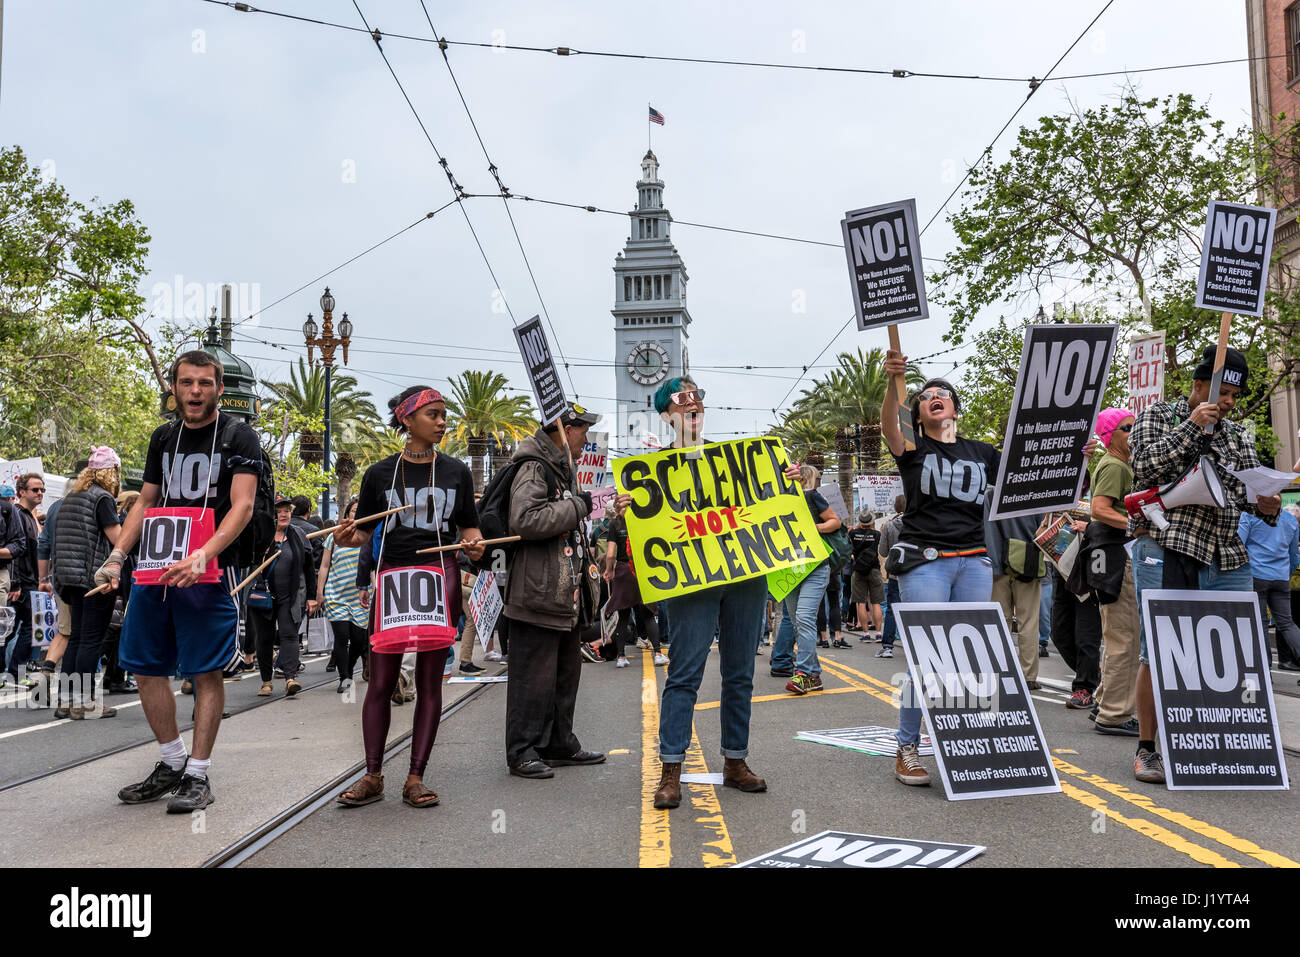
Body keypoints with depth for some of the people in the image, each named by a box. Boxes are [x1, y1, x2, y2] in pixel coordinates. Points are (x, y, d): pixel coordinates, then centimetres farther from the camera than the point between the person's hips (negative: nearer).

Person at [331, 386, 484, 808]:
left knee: (430, 681, 2)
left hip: (440, 574, 1)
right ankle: (373, 776, 13)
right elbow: (364, 535, 10)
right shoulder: (380, 473, 6)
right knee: (381, 681, 1)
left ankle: (415, 778, 11)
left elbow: (468, 526, 14)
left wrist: (473, 544, -7)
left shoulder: (456, 472, 8)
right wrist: (348, 537, -12)